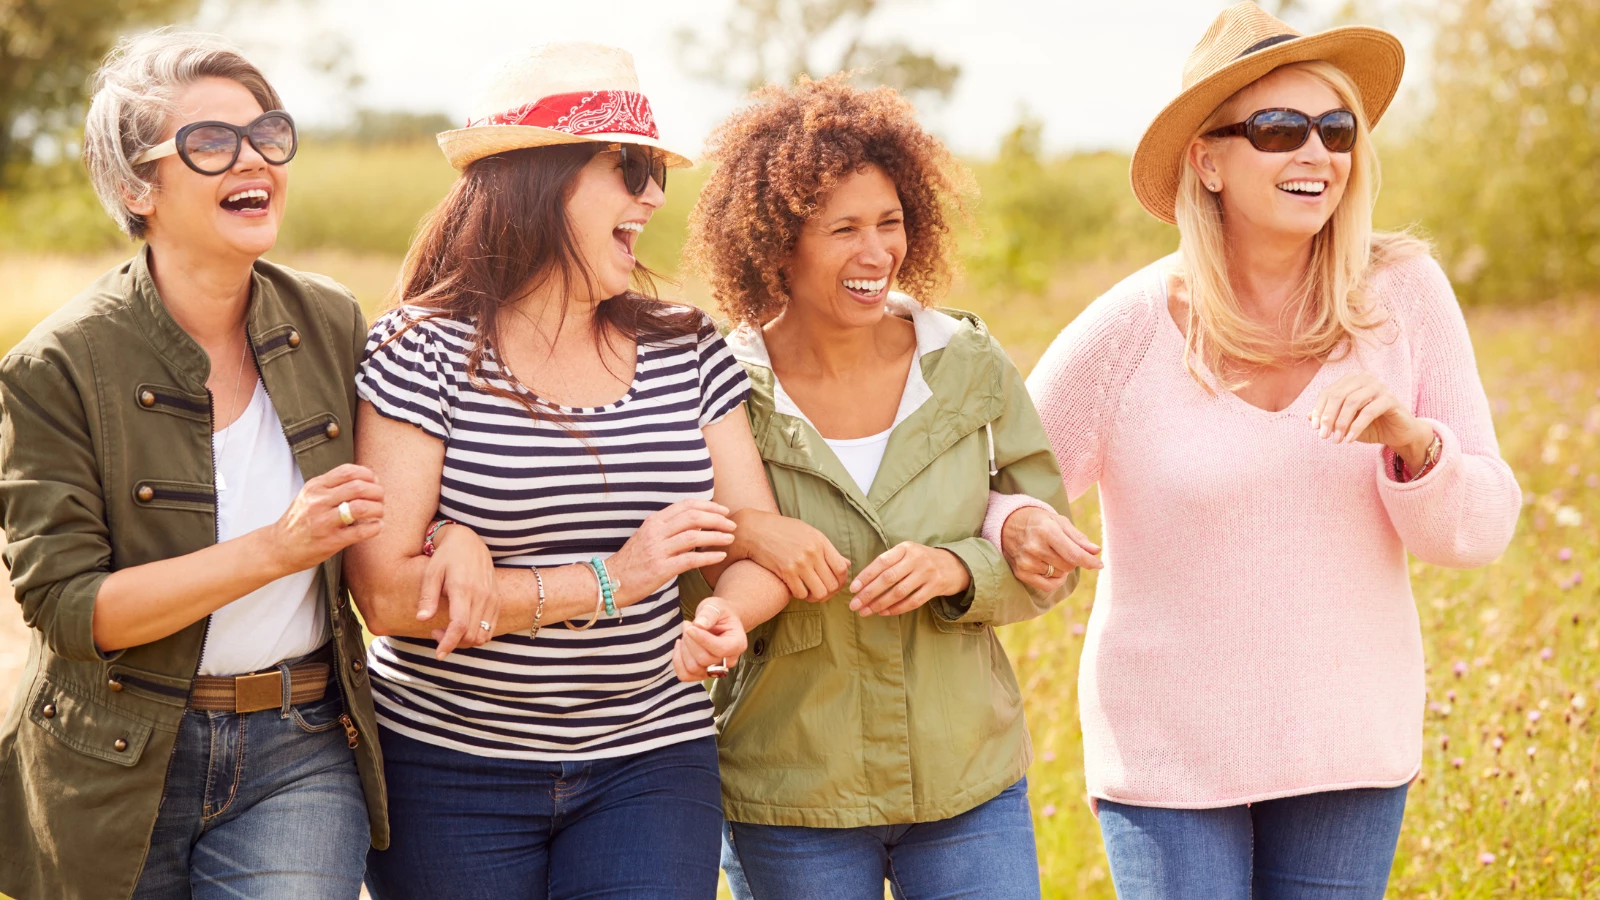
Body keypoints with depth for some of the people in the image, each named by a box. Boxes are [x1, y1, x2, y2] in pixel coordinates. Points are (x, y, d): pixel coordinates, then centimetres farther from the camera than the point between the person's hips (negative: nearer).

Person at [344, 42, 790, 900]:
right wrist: (606, 583, -19)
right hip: (449, 767, -3)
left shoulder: (687, 350, 6)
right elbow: (386, 593, -17)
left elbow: (763, 546, 3)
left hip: (648, 761, 3)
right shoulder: (421, 351, -9)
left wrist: (725, 618, -21)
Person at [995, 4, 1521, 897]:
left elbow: (1482, 528, -6)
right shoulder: (1130, 330, -13)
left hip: (1349, 743, 2)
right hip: (1172, 751, -2)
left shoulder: (1404, 295, -7)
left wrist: (1411, 441, -25)